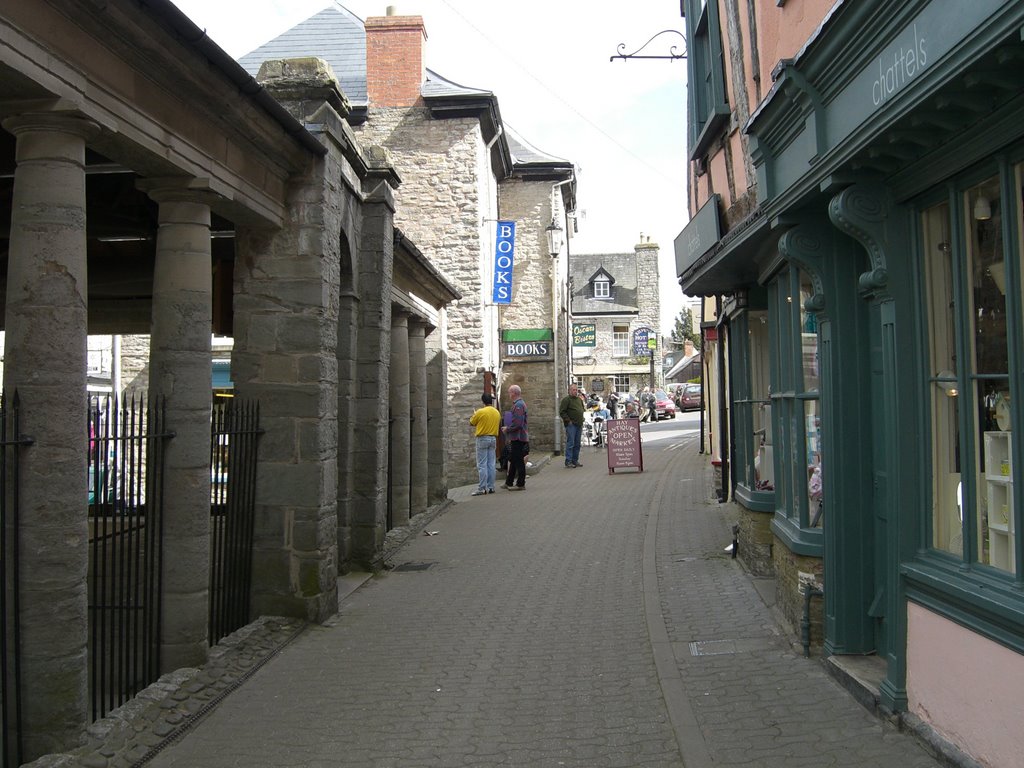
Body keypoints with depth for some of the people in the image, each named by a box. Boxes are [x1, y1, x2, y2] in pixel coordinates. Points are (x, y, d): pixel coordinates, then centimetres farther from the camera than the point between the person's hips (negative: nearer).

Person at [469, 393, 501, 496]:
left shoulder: (480, 412, -13)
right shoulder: (497, 412, 5)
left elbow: (471, 423, -2)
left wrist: (474, 415, 19)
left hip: (482, 439, -6)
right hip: (493, 438, 6)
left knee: (482, 465, -4)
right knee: (491, 464, 10)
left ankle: (482, 488, -7)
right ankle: (491, 487, 12)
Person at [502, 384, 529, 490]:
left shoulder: (518, 405, -19)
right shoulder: (519, 403, 15)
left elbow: (517, 424, -25)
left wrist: (507, 429, -12)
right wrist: (507, 428, 16)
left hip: (518, 438, -11)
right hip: (517, 438, 11)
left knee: (519, 461, -3)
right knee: (513, 461, 16)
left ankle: (520, 484, 3)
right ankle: (509, 482, 25)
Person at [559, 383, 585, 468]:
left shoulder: (579, 399, 16)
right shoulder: (566, 399, -8)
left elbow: (582, 409, 30)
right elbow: (562, 412, -12)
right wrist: (568, 420, -15)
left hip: (579, 424, 8)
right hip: (571, 425, -8)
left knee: (577, 444, 9)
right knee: (570, 443, -9)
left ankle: (575, 460, 16)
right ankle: (568, 461, -6)